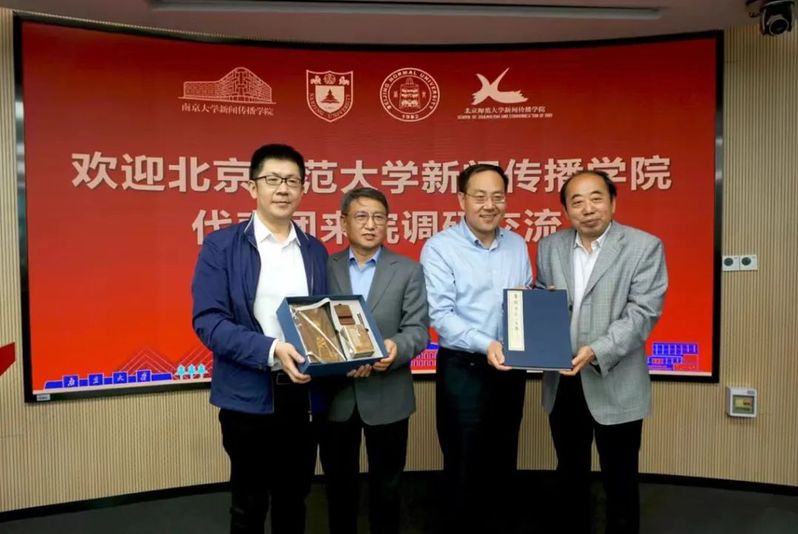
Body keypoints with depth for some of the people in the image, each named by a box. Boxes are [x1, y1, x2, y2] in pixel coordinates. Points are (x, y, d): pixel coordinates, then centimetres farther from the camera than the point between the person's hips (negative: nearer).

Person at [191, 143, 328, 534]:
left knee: (294, 501, 19)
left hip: (304, 394, 4)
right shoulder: (221, 245, -5)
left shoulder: (315, 251, 7)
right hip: (249, 395, -3)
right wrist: (271, 350, -25)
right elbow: (208, 321, -13)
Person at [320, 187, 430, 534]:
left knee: (386, 484, 15)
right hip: (335, 394, 1)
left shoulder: (409, 271, 0)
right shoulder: (325, 268, 2)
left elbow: (418, 329, -5)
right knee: (338, 482, 17)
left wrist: (397, 348, -27)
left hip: (387, 396, -1)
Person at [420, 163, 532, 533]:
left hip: (511, 368, 5)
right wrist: (485, 344, -28)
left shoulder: (517, 245, 6)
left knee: (503, 462, 19)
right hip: (463, 369, -4)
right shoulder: (439, 247, -9)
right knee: (465, 468, 9)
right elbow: (441, 315, -16)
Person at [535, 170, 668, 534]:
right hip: (562, 383, 4)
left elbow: (643, 312, -13)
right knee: (570, 477, 19)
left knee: (620, 481, 13)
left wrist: (597, 351, -25)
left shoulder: (644, 247, -6)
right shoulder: (549, 247, 5)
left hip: (615, 385, -3)